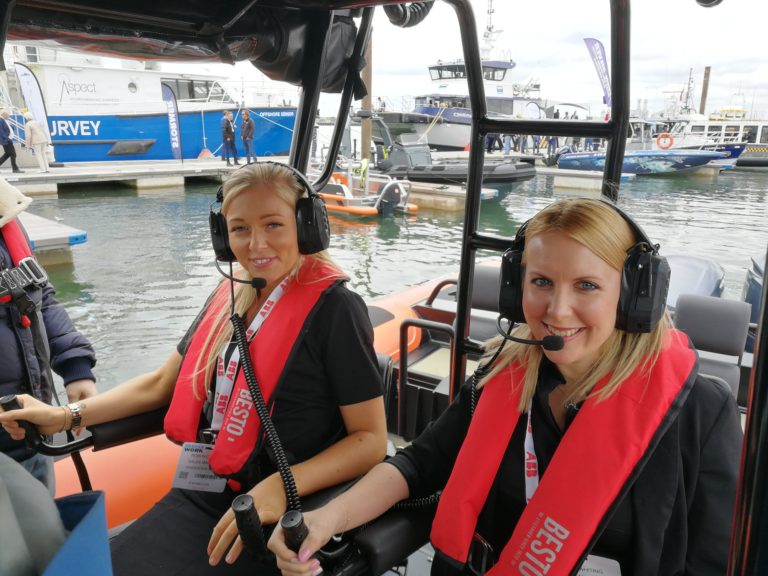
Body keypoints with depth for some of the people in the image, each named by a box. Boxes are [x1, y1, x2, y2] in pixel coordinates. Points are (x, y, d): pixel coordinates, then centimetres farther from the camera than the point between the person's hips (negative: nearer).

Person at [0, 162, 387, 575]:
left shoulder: (332, 308, -15)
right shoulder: (229, 295, 6)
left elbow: (371, 439, -14)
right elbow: (160, 384, 17)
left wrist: (283, 486, -27)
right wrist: (65, 416, 10)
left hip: (277, 517, -5)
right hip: (199, 498, 6)